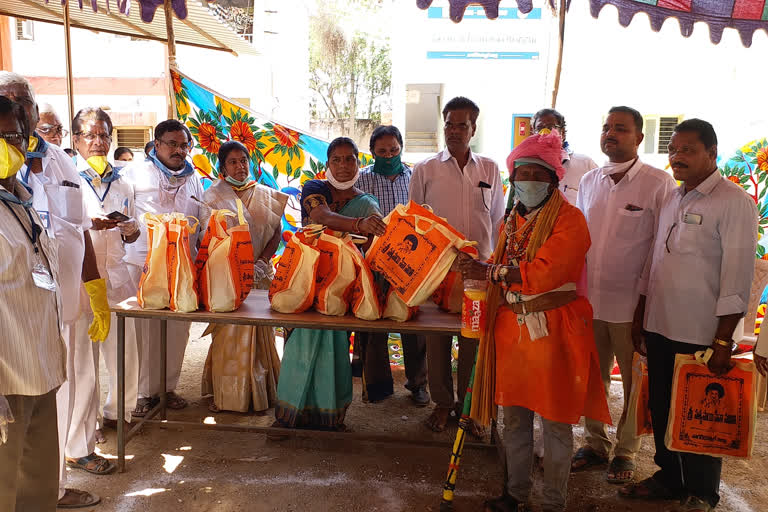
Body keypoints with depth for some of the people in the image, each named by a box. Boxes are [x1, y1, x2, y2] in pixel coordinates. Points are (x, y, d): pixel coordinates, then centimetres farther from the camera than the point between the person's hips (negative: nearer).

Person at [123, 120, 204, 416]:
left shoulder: (193, 178, 16)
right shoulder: (136, 173, 3)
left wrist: (200, 257, 16)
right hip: (144, 263, -4)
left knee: (178, 328, 7)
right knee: (146, 329, -2)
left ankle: (169, 387, 21)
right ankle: (146, 392, 11)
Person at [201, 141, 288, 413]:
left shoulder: (266, 196, 11)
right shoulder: (213, 196, 4)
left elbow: (276, 234, 7)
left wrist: (260, 263, -9)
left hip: (260, 274, 2)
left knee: (259, 333, 4)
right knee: (227, 332, -2)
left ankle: (258, 393, 14)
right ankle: (225, 393, 9)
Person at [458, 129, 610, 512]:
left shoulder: (569, 219, -11)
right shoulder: (513, 219, 13)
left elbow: (543, 273, -23)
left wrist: (488, 272, -17)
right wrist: (478, 269, 0)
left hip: (552, 329, -6)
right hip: (512, 326, 7)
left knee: (555, 422, 7)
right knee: (514, 416, 16)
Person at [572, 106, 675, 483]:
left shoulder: (658, 183, -7)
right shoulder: (589, 181, 9)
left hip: (631, 305, -4)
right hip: (589, 300, 5)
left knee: (635, 384, 10)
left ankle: (626, 451, 28)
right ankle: (595, 443, 33)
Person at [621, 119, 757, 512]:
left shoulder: (734, 202, -11)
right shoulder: (671, 200, 11)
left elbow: (738, 274, -15)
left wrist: (723, 340, -17)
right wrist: (640, 317, 16)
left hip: (701, 334, -6)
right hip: (659, 328, 6)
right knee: (661, 408, 16)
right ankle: (668, 478, 36)